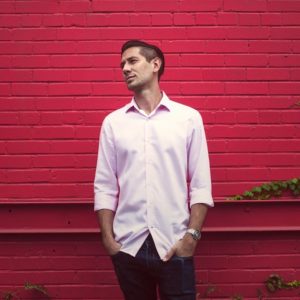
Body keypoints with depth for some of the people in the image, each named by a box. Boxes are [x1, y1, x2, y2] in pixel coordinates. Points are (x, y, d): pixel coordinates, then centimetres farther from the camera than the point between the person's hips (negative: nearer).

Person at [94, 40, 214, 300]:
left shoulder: (188, 117, 1)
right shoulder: (113, 122, 6)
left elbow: (201, 185, -1)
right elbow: (105, 186, 5)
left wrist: (192, 235, -9)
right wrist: (108, 238, -2)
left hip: (174, 245, -2)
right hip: (127, 246, 2)